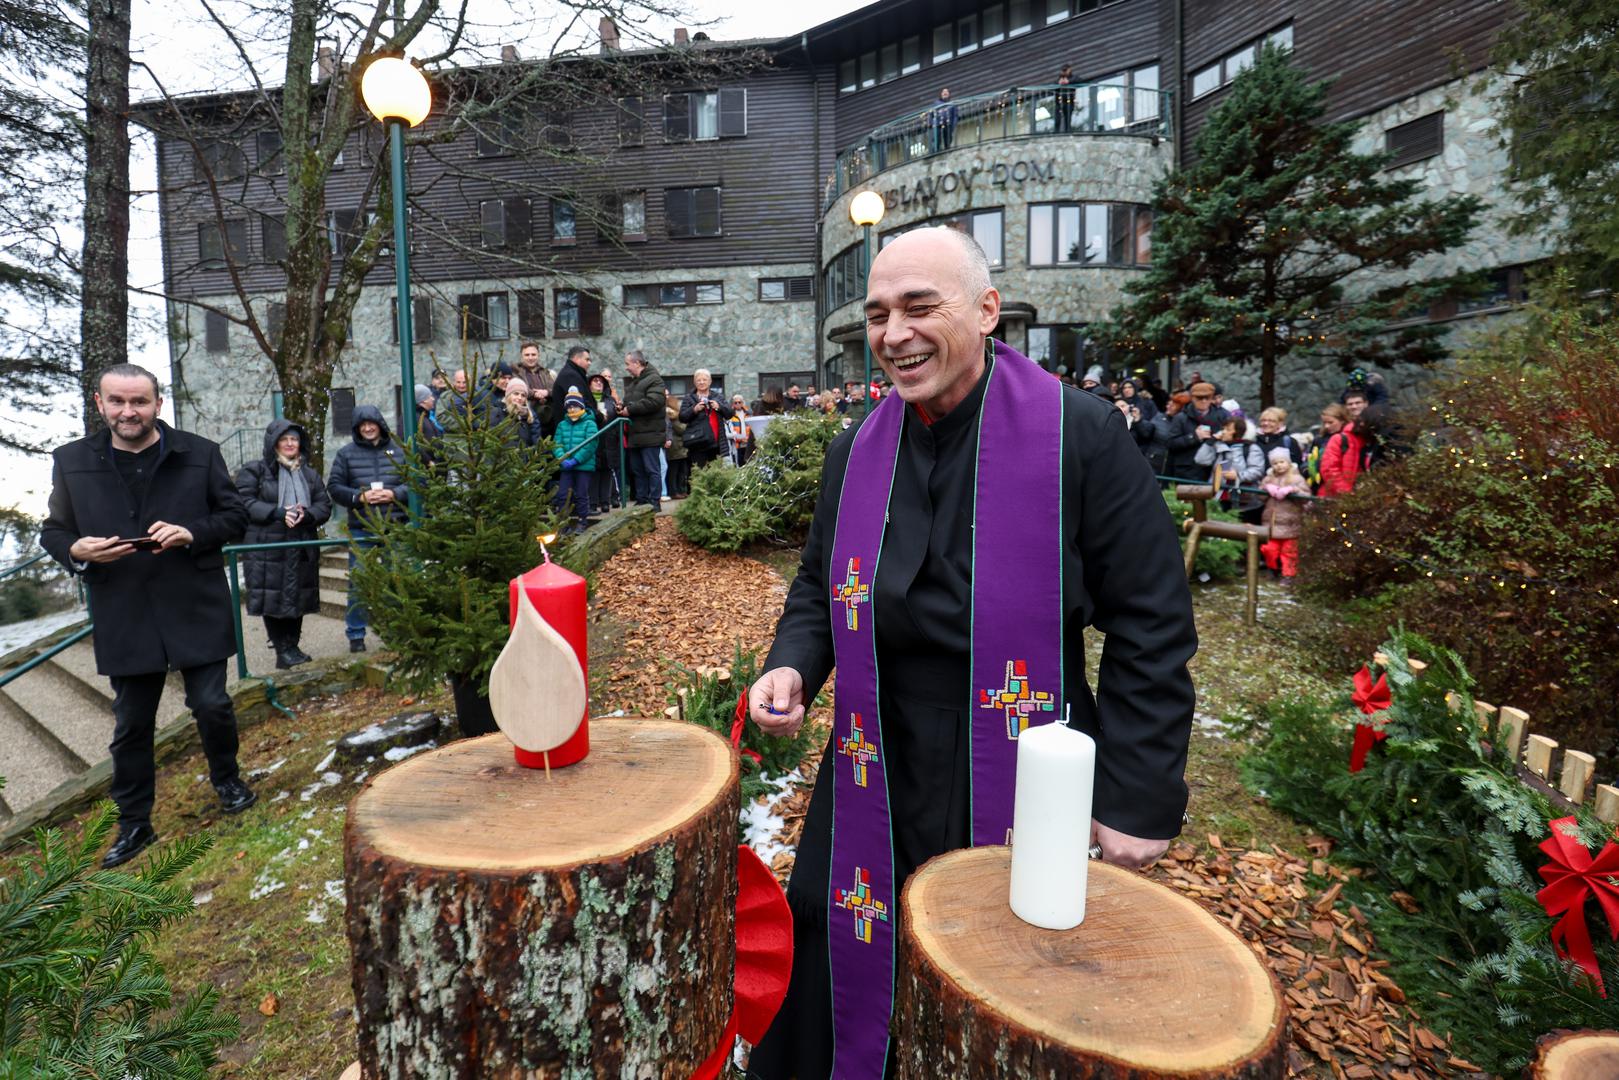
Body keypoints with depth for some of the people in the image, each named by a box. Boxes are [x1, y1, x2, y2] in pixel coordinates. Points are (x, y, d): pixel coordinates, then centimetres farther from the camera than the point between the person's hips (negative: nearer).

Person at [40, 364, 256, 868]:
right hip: (123, 616, 2)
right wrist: (76, 550, -14)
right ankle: (134, 823, 27)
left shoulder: (200, 453, 0)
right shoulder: (71, 461, 4)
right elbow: (52, 531, 9)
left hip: (197, 609, -1)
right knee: (131, 723, 11)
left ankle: (226, 779, 33)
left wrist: (192, 533, -16)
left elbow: (235, 515, 3)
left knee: (212, 704, 5)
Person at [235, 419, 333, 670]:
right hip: (267, 547, -4)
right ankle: (283, 650, 3)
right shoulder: (254, 471, 2)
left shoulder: (309, 473, 15)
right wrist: (277, 513, -20)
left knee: (298, 597, 7)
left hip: (302, 549, 4)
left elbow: (324, 505, 8)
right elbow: (245, 503, -8)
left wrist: (307, 515, -13)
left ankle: (292, 648, 17)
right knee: (273, 598, -4)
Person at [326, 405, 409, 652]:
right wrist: (359, 496, -12)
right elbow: (334, 487, 3)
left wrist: (394, 494, -11)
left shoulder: (398, 450, 5)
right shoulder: (346, 454, 5)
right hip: (361, 529, 0)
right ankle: (355, 635, 14)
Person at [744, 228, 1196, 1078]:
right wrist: (791, 665, -8)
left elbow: (1151, 626, -10)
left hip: (1024, 793, -3)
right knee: (833, 994, 18)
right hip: (876, 782, 4)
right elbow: (818, 589, 12)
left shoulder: (1083, 435, -13)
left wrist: (1137, 797, -10)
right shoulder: (855, 452, 1)